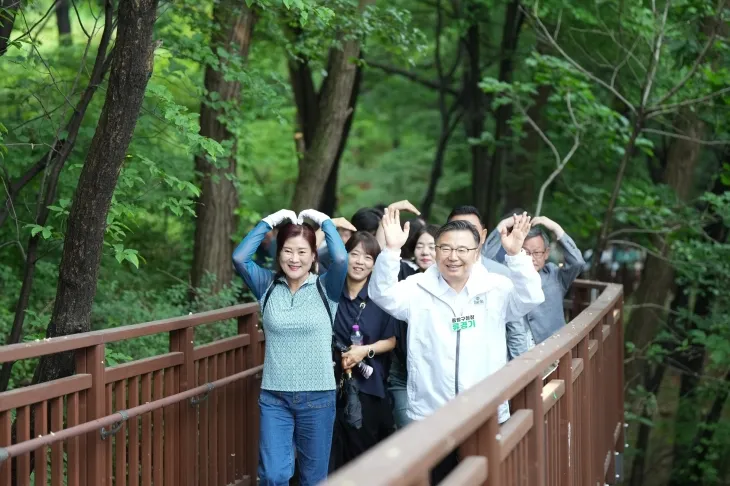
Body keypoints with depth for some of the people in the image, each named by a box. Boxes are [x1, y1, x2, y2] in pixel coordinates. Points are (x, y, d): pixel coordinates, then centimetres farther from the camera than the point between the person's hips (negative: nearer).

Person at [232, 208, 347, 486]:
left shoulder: (325, 288, -2)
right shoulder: (268, 286, 3)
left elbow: (340, 258, -21)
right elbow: (239, 258, -12)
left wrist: (323, 220, -8)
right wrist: (269, 221, -7)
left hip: (317, 397, -1)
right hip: (274, 397, 1)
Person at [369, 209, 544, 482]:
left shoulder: (495, 288, 2)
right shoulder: (418, 289, 1)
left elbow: (531, 298, -11)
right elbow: (382, 295, -12)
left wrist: (515, 255, -25)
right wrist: (392, 250, -26)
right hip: (429, 418, -1)